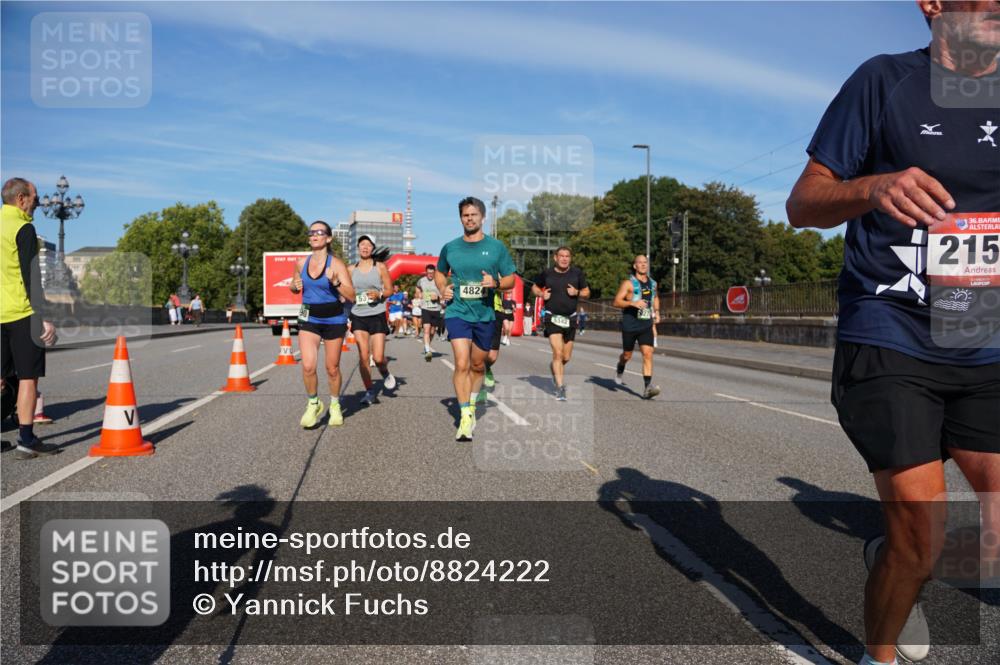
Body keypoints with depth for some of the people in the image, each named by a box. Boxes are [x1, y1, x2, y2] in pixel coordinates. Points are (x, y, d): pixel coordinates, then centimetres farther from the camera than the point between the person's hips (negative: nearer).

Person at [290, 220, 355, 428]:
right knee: (308, 366, -14)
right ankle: (313, 404, 11)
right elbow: (295, 287, 19)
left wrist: (335, 281, -30)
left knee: (332, 368, 8)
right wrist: (295, 286, -4)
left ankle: (335, 405, 32)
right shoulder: (301, 263, 2)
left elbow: (351, 296, -15)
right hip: (308, 319, 2)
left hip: (333, 319, -2)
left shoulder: (336, 264, -10)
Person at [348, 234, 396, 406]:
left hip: (377, 315, -2)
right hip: (358, 316, 2)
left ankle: (386, 374, 28)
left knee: (378, 357, -7)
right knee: (363, 356, -5)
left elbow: (390, 289, 4)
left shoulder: (380, 267, 3)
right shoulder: (351, 269, 9)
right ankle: (369, 391, 8)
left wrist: (379, 294, -15)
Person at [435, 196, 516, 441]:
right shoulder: (450, 248, 4)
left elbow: (510, 279, 4)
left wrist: (495, 283, -17)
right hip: (457, 313, -1)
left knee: (478, 365, 14)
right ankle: (465, 417, -11)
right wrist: (442, 289, 1)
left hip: (485, 314, 1)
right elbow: (440, 273, 22)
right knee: (462, 364, -15)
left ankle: (472, 405, 38)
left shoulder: (497, 247, 1)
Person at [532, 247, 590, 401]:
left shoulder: (577, 273, 3)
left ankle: (555, 368, 43)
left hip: (570, 319, 3)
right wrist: (541, 294, -4)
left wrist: (577, 292, -10)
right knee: (558, 353, -16)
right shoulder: (546, 273, 0)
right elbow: (535, 287, 16)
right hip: (552, 317, -3)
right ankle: (560, 387, -8)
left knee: (566, 357, 9)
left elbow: (587, 292, 11)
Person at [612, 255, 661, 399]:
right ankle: (620, 371, 46)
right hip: (630, 325, -3)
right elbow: (616, 302, -13)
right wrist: (633, 303, -26)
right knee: (627, 355, 12)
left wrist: (657, 312, 13)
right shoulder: (628, 283, -6)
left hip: (646, 325, 3)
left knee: (648, 354, -12)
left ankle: (647, 388, -16)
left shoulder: (652, 283, 10)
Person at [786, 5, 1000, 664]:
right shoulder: (885, 81, -3)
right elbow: (801, 204, -7)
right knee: (921, 543, -5)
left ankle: (891, 557, 36)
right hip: (890, 341, -5)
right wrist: (874, 188, -26)